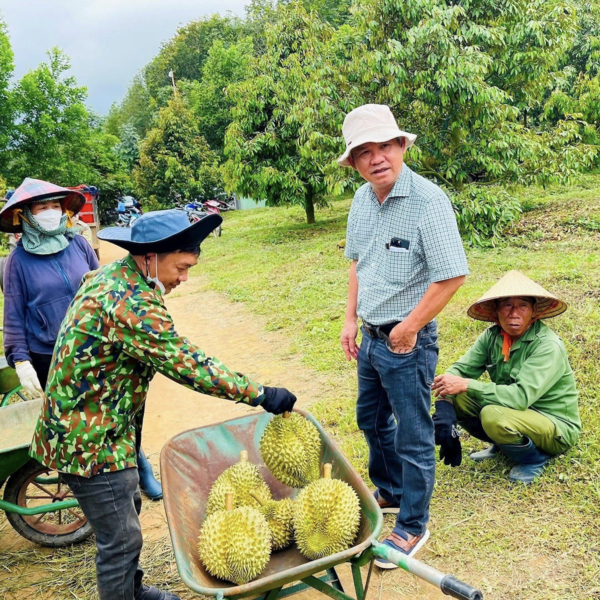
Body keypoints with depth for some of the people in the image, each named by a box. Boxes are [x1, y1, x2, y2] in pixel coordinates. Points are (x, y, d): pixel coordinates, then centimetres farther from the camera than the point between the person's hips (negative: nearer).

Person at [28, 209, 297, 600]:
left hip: (82, 424, 10)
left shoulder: (108, 276, 2)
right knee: (121, 538, 4)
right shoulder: (132, 305, -29)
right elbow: (190, 367, -28)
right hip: (91, 439, -10)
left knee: (127, 507, 25)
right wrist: (262, 395, -21)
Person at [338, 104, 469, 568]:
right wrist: (351, 319, 9)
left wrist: (408, 328, -16)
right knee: (372, 420, 23)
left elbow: (453, 274, -22)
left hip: (407, 341, -8)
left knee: (413, 437, 5)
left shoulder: (428, 200, -20)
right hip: (370, 337, 8)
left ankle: (412, 526, 25)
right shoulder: (362, 200, 4)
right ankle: (389, 492, 46)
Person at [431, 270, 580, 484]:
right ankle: (501, 446, 10)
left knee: (493, 416, -34)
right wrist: (444, 405, -30)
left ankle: (534, 459, -4)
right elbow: (461, 369, -11)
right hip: (518, 412, 6)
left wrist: (466, 385, -35)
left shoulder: (548, 346, -25)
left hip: (556, 427, -6)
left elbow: (521, 396, -34)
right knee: (455, 398, -11)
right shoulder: (492, 336, -7)